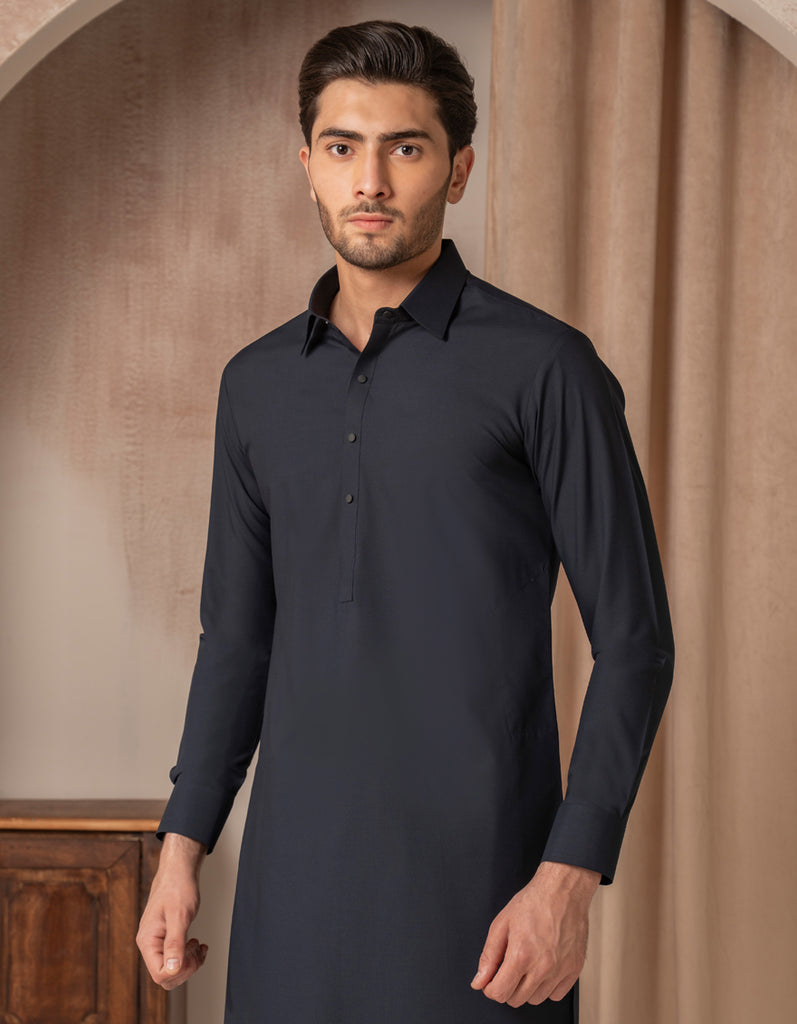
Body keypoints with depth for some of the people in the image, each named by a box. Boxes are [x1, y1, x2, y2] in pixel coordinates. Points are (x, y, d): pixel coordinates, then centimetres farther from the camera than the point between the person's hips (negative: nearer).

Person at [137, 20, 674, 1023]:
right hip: (297, 866, 5)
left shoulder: (542, 367, -5)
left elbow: (633, 641, -6)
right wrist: (183, 842, 9)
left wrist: (570, 876, -13)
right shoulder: (257, 384, 11)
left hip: (476, 867, -4)